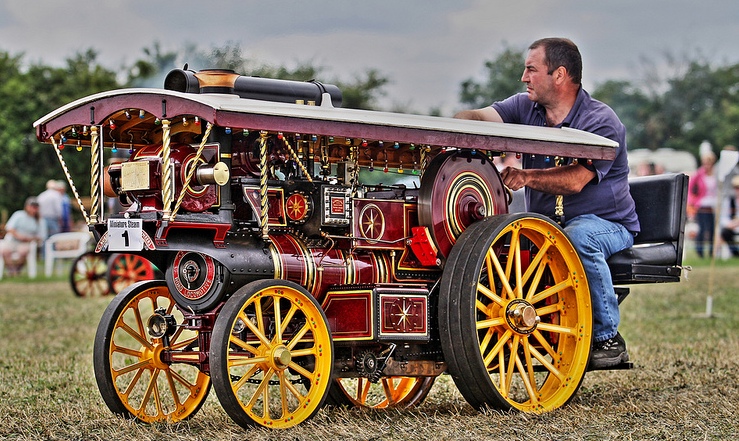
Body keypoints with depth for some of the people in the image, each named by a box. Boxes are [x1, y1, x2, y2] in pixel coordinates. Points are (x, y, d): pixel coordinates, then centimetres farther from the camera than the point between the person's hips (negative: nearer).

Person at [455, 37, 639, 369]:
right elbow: (475, 118, -10)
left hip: (605, 223, -5)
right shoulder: (526, 108, 4)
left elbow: (574, 180, -28)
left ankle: (608, 338, -23)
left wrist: (527, 176, -44)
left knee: (578, 236, -39)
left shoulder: (602, 122, -15)